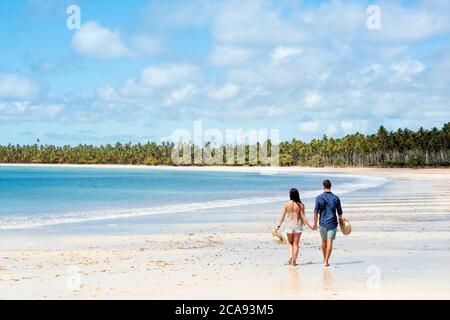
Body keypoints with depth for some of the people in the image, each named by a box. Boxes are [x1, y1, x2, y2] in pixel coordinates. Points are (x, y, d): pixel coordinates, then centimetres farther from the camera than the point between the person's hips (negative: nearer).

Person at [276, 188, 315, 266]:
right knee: (296, 243, 7)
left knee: (290, 242, 17)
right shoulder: (301, 205, -8)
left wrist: (278, 226, 3)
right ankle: (294, 260, 4)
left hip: (289, 225, 0)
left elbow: (282, 216, -4)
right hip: (298, 225, 0)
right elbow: (303, 217, -9)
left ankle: (291, 255, -5)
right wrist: (310, 225, -4)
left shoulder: (286, 205, -6)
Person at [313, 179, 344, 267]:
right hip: (332, 223, 0)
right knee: (329, 242, -3)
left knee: (324, 241, 17)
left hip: (323, 223, 0)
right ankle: (326, 261, -10)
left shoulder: (319, 198, -5)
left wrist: (315, 223, 1)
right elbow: (339, 211, 9)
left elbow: (316, 212, -8)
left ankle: (325, 259, 31)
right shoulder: (336, 198, -1)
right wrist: (340, 219, 29)